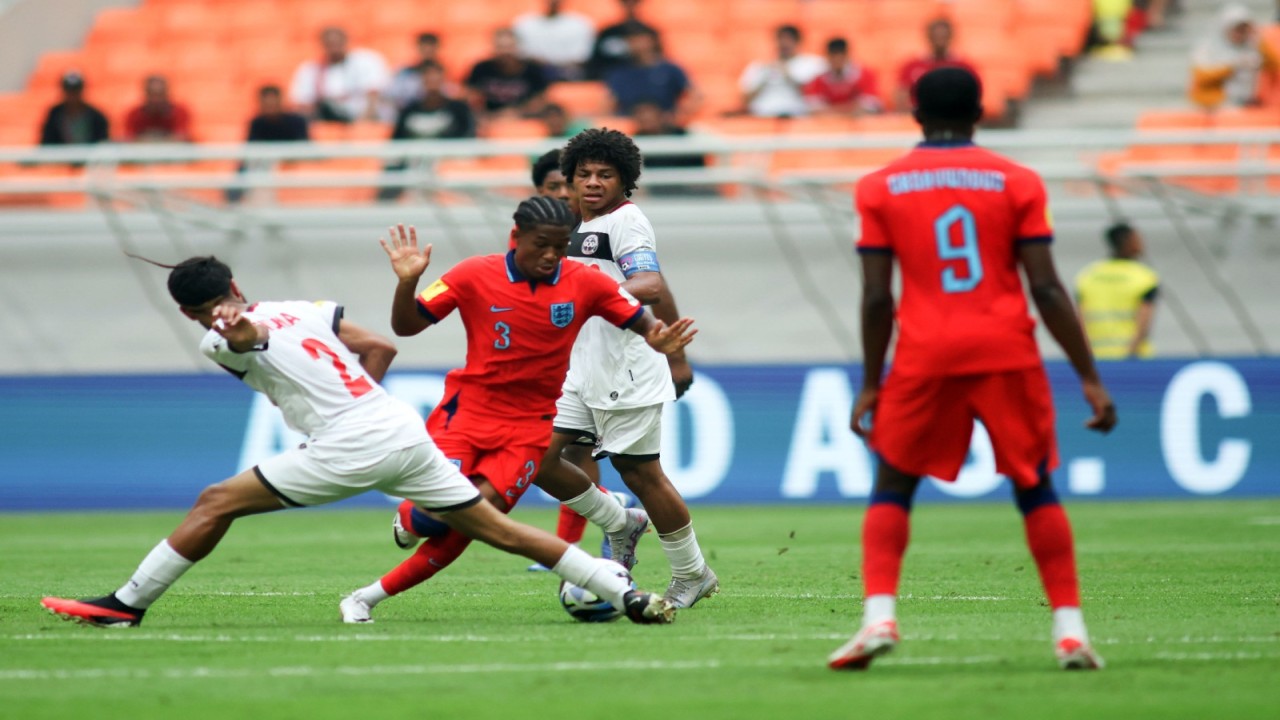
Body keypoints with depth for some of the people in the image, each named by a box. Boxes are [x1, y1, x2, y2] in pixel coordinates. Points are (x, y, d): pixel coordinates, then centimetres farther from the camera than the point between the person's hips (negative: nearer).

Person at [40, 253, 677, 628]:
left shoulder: (221, 341, 2)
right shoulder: (303, 310, 22)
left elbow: (251, 333, -21)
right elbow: (380, 348, 21)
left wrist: (236, 329, -40)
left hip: (350, 445, -7)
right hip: (408, 431, 7)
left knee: (216, 503, 1)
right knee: (499, 529, 8)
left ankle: (125, 605, 1)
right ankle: (626, 593, 2)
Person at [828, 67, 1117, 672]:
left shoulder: (881, 188, 4)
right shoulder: (1016, 183, 3)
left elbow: (877, 297, 0)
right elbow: (1046, 289, -1)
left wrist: (870, 383, 8)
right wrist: (1090, 378, 2)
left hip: (925, 356, 0)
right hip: (1009, 354, 0)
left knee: (892, 486, 11)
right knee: (1035, 488, 11)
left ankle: (879, 615, -7)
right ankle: (1069, 628, 5)